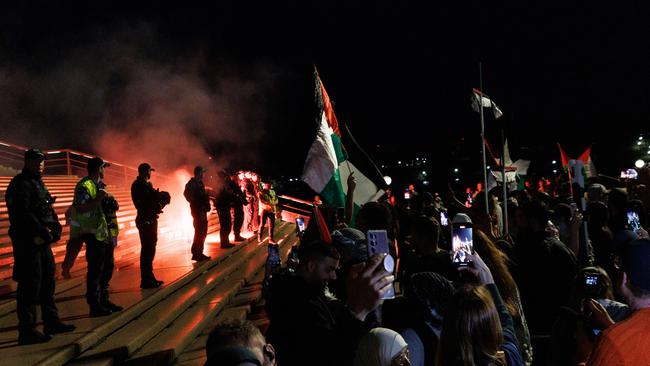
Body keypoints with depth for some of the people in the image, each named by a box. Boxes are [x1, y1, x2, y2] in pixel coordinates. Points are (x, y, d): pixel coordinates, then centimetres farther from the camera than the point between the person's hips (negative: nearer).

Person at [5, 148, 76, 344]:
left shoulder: (39, 184, 18)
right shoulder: (20, 184, -11)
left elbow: (49, 211, 18)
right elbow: (23, 214, -22)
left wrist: (55, 228, 1)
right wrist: (42, 231, -21)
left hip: (42, 242, 10)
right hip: (27, 242, -10)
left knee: (47, 282, 16)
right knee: (30, 285, -6)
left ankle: (51, 322, 26)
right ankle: (27, 331, 0)